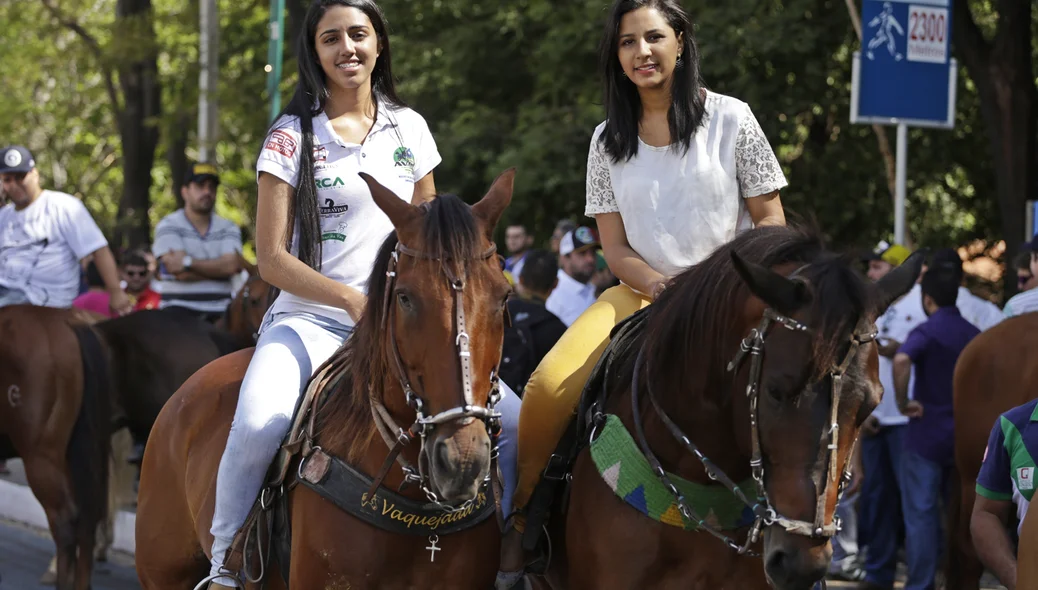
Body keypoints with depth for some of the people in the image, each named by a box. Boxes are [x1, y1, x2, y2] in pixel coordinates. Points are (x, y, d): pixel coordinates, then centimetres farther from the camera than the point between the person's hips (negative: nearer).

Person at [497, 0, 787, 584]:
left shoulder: (731, 119, 0)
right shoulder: (609, 141, 9)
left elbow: (771, 219, 1)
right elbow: (616, 248, 7)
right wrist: (660, 286, -14)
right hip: (643, 291, 3)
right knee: (550, 385, -23)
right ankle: (516, 523, -8)